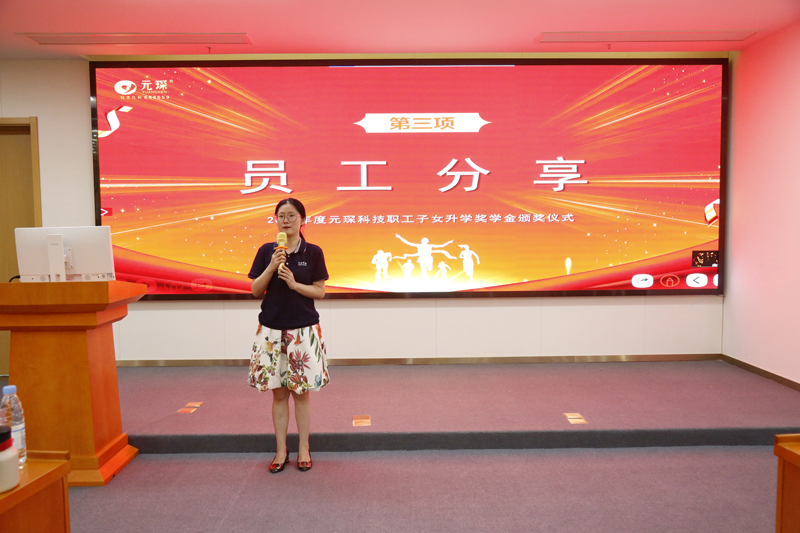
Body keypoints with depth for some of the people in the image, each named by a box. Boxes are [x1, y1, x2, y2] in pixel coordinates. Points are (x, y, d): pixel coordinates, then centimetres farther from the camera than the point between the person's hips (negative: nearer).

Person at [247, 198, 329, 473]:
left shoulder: (313, 252, -1)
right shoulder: (266, 251, 4)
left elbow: (320, 292, -1)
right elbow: (255, 290, 2)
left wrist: (295, 284, -16)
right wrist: (272, 267, -13)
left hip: (304, 329, -1)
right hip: (272, 328, 2)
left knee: (301, 391, 6)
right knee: (278, 393, 8)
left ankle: (303, 449, 19)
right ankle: (281, 450, 20)